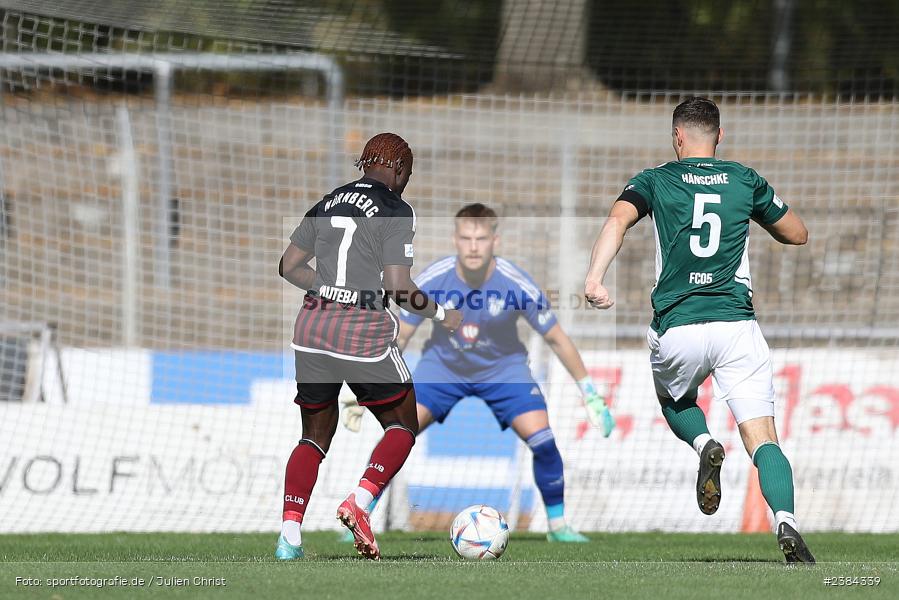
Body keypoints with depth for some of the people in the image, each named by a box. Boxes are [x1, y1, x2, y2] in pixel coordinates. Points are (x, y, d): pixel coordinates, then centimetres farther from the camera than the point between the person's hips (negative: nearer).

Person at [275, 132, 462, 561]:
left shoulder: (328, 204, 12)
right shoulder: (396, 211, -6)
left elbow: (289, 266, 16)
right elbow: (399, 289, -11)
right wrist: (441, 315, 4)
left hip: (313, 326, 5)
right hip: (364, 332, -5)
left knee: (315, 437, 15)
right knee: (403, 428, 11)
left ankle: (289, 534, 0)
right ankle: (359, 502, -13)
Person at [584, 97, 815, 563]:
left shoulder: (656, 181, 6)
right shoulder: (746, 181, 11)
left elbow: (618, 219, -14)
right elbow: (797, 234, 21)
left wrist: (594, 278, -26)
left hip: (677, 329, 0)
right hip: (736, 324, 0)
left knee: (674, 400, 32)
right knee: (763, 441, -3)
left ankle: (705, 444, -1)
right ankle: (786, 524, -28)